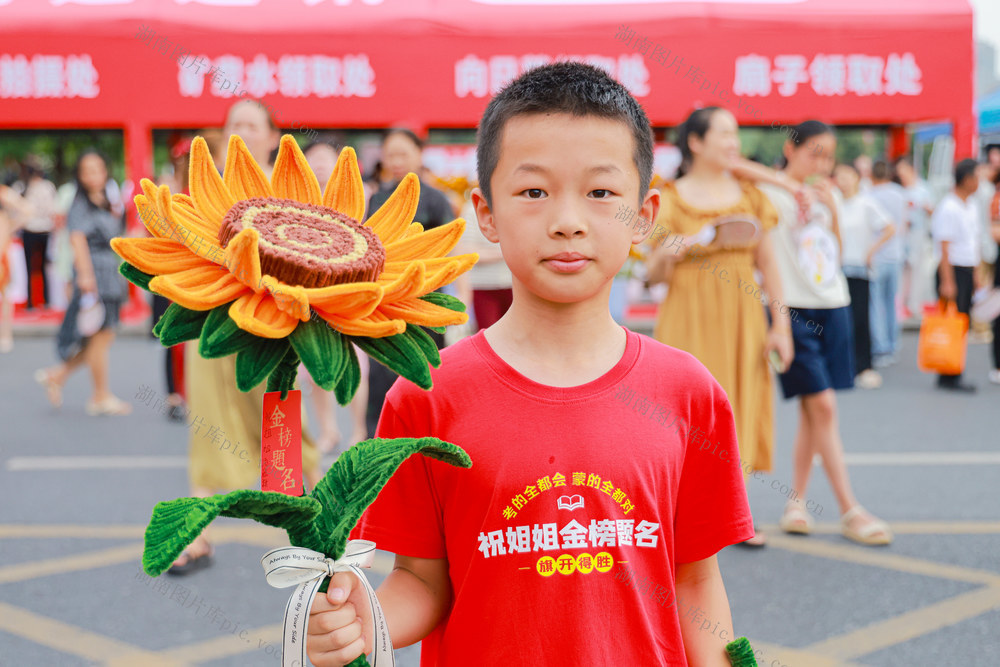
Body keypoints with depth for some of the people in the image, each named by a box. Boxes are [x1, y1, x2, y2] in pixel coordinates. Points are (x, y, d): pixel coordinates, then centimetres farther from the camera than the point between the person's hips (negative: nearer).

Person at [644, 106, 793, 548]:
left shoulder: (749, 195, 8)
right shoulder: (671, 199, -2)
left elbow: (768, 263, 9)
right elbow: (654, 275, 0)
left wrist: (781, 325, 4)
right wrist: (666, 256, -23)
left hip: (741, 316, 3)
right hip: (690, 317, -3)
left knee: (740, 407, 4)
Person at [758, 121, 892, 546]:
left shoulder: (829, 196, 13)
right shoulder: (770, 195, -4)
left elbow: (837, 254, 13)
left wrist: (832, 210, 1)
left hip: (833, 307, 6)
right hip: (794, 308, -6)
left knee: (812, 409, 8)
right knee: (823, 405, -10)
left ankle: (797, 501, 17)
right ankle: (850, 511, -6)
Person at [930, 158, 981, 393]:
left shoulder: (972, 206, 14)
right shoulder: (948, 208, -14)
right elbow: (944, 247, -17)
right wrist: (947, 282, -20)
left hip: (968, 270, 9)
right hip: (952, 270, -9)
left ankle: (954, 375, 15)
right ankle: (948, 377, -1)